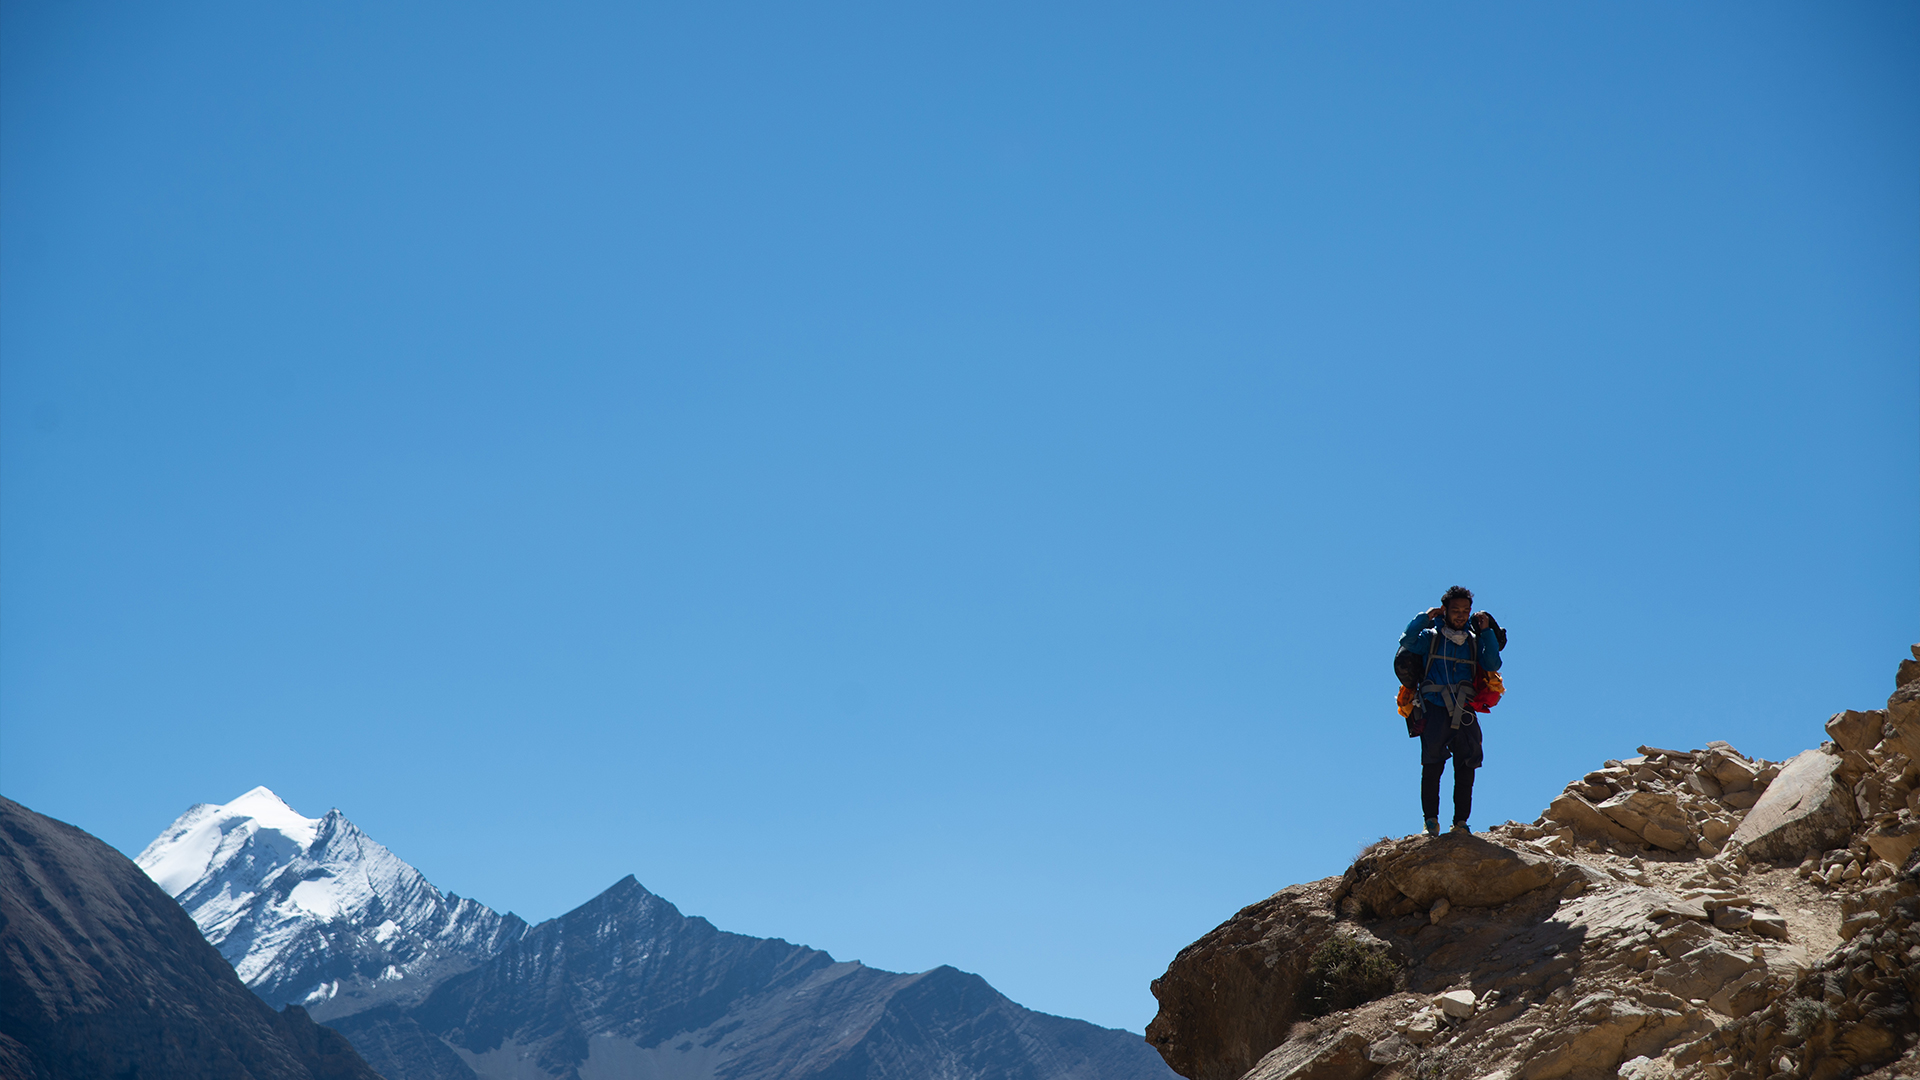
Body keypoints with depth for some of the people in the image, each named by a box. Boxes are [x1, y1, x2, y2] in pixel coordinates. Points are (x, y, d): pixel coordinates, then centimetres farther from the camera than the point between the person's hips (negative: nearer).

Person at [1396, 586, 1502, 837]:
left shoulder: (1474, 641, 17)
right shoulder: (1430, 637, 9)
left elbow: (1492, 665, 4)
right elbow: (1407, 642, -8)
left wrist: (1487, 632, 1)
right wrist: (1424, 618, -7)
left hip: (1464, 711, 3)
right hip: (1435, 708, -3)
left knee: (1466, 768, -2)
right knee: (1432, 764, -11)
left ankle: (1461, 821, 4)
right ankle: (1431, 818, -4)